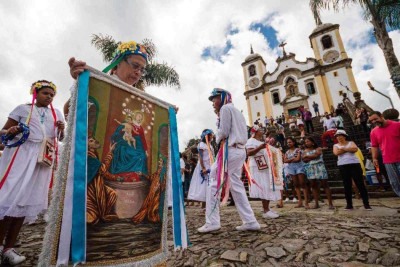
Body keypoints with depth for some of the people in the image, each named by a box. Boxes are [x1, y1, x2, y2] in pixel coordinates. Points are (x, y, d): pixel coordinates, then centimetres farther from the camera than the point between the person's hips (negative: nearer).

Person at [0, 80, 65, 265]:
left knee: (26, 200, 2)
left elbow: (62, 138, 15)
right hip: (20, 154, -2)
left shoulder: (56, 113, 17)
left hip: (43, 158, 2)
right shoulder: (23, 108, 9)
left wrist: (62, 129, -6)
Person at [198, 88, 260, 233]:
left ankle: (212, 222, -4)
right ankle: (250, 221, 10)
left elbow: (223, 132, -12)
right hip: (240, 150, 10)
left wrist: (218, 140, 9)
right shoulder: (236, 111, 27)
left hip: (229, 149, -9)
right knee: (236, 185, 9)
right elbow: (234, 131, 18)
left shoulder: (225, 108, -2)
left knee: (214, 183, -5)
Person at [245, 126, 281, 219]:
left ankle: (266, 208, 18)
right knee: (264, 188, -12)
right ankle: (266, 211, -8)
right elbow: (249, 153, -23)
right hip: (258, 169, -10)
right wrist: (260, 147, -30)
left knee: (267, 188, 10)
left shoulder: (261, 142, 24)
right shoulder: (251, 141, -9)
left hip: (265, 168, 10)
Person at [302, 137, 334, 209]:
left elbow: (316, 155, -16)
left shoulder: (318, 149, 3)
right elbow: (304, 159, -1)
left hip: (319, 167, -4)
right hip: (310, 169, 4)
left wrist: (307, 156, -6)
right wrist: (312, 157, -12)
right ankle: (316, 204, 9)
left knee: (325, 185, -3)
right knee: (314, 186, 4)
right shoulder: (305, 151, 12)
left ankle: (330, 203, 1)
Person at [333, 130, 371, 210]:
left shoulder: (351, 143, 10)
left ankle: (366, 204, 8)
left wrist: (343, 148, -9)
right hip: (343, 166, 1)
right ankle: (349, 204, 10)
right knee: (347, 185, 4)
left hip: (354, 164, -1)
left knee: (360, 184, 0)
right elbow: (336, 153, -10)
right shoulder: (336, 145, 10)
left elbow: (355, 149, -11)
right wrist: (349, 149, -5)